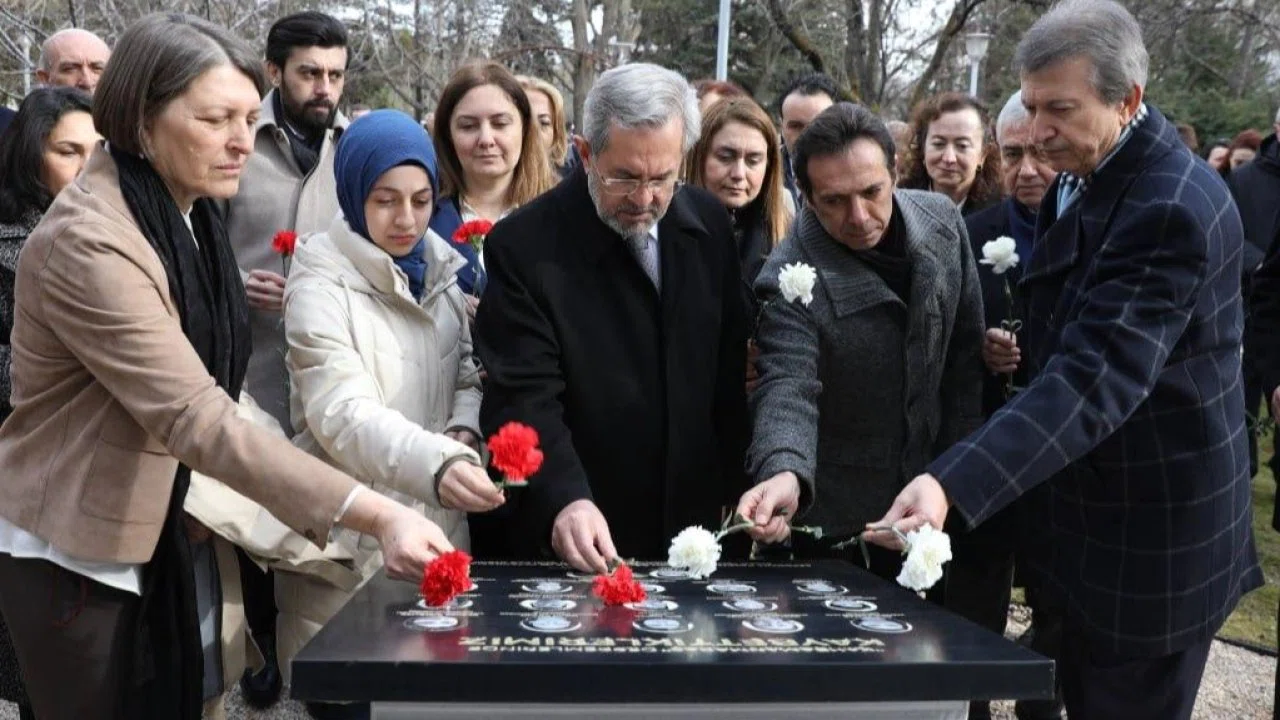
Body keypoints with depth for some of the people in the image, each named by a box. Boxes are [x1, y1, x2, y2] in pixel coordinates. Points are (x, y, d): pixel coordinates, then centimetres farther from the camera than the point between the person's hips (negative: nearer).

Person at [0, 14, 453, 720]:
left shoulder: (183, 212, 2)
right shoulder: (88, 245, -26)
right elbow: (196, 417, -34)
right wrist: (378, 515, -40)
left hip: (153, 537, 8)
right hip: (75, 554, -8)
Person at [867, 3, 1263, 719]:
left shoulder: (1173, 208, -26)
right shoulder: (1082, 176, 3)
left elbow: (1095, 378, -37)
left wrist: (951, 485, -46)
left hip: (1152, 537, -9)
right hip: (1092, 514, 9)